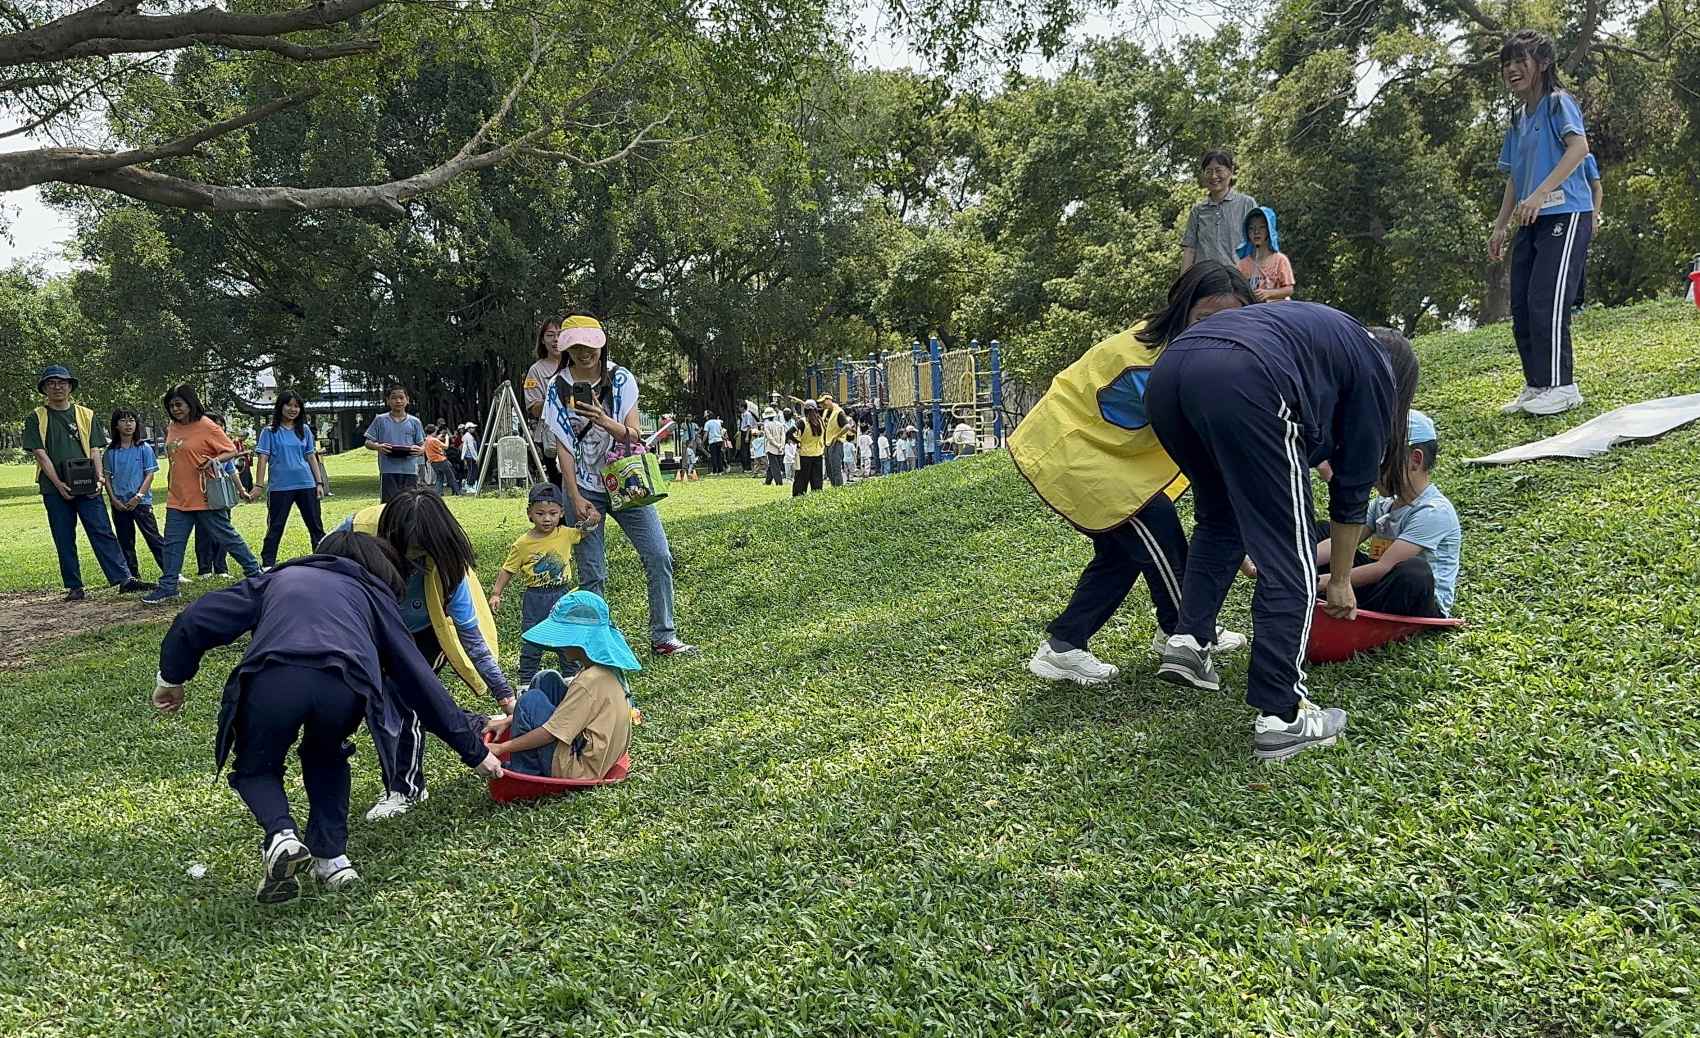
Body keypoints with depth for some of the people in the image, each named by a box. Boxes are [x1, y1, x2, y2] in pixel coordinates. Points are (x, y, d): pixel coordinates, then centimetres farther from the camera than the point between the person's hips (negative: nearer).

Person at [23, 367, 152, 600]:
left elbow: (94, 449, 8)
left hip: (87, 487, 1)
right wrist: (58, 484, -11)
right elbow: (40, 453, -2)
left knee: (102, 533, -6)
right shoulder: (36, 419, 5)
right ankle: (74, 587, 9)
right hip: (55, 489, 0)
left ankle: (124, 579, -12)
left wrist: (99, 477, -7)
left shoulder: (86, 415, 12)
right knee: (64, 540, 4)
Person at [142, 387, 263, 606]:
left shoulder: (207, 427, -10)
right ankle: (167, 588, 10)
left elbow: (231, 450, -7)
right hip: (177, 498, 6)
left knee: (226, 536, 1)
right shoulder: (172, 429, 11)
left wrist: (214, 460, -25)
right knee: (173, 542, 5)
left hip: (205, 497, -6)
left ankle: (254, 572, 15)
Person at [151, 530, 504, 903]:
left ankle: (281, 835, 1)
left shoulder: (278, 578, 37)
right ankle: (331, 856, 22)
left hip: (271, 680, 0)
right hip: (345, 687, 1)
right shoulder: (372, 595, 35)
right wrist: (474, 750, 36)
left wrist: (172, 677, 46)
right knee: (325, 757, 34)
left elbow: (197, 621, 29)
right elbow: (418, 676, 32)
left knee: (255, 769, 29)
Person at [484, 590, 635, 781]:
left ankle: (523, 771, 5)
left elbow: (550, 734, -21)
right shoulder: (607, 667, 4)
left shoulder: (591, 681, -24)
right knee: (548, 680, 9)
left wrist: (500, 748, -10)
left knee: (531, 701, -10)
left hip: (579, 768, -10)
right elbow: (568, 705, 13)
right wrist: (509, 720, 11)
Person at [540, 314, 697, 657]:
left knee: (659, 556, -5)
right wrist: (576, 499, -12)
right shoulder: (559, 388, -3)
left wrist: (605, 422, -29)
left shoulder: (621, 379, -2)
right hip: (584, 486, -1)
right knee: (591, 574, -2)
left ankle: (663, 638, 6)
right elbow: (564, 447, -4)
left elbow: (634, 436, -8)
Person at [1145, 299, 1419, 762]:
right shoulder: (1375, 371, 24)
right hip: (1245, 385, -7)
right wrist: (1340, 581, 38)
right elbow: (1353, 487, 26)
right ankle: (1280, 718, 4)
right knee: (1289, 566, 5)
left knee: (1219, 517, 31)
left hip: (1166, 374, 7)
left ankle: (1189, 640, 19)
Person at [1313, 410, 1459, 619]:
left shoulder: (1434, 512, -19)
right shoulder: (1384, 503, 7)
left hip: (1423, 603, -8)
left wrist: (1321, 582, -29)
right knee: (1321, 531, 12)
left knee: (1415, 572, -42)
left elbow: (1385, 568, -26)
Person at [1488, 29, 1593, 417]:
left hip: (1565, 216, -8)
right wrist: (1500, 227, 17)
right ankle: (1536, 386, 14)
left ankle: (1562, 386, -7)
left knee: (1546, 303, -14)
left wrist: (1540, 193, -29)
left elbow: (1579, 147, -20)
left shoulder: (1558, 102, -4)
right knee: (1521, 308, 6)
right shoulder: (1518, 120, 19)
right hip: (1531, 224, 8)